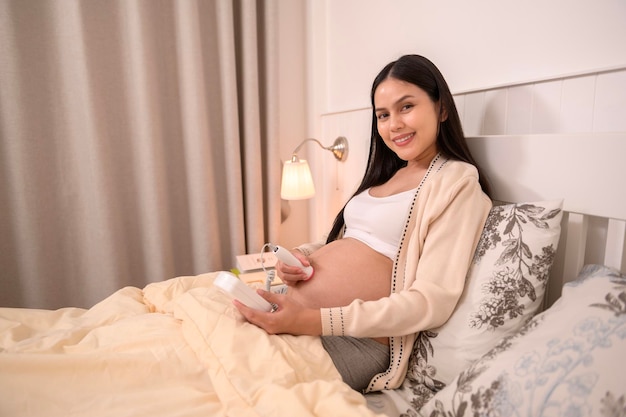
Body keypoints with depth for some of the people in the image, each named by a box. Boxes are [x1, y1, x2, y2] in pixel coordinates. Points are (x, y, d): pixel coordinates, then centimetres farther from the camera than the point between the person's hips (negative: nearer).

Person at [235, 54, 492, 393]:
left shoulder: (457, 181, -9)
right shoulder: (387, 174, 15)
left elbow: (432, 301, -17)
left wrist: (314, 321, -24)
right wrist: (300, 255, -3)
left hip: (349, 340, -7)